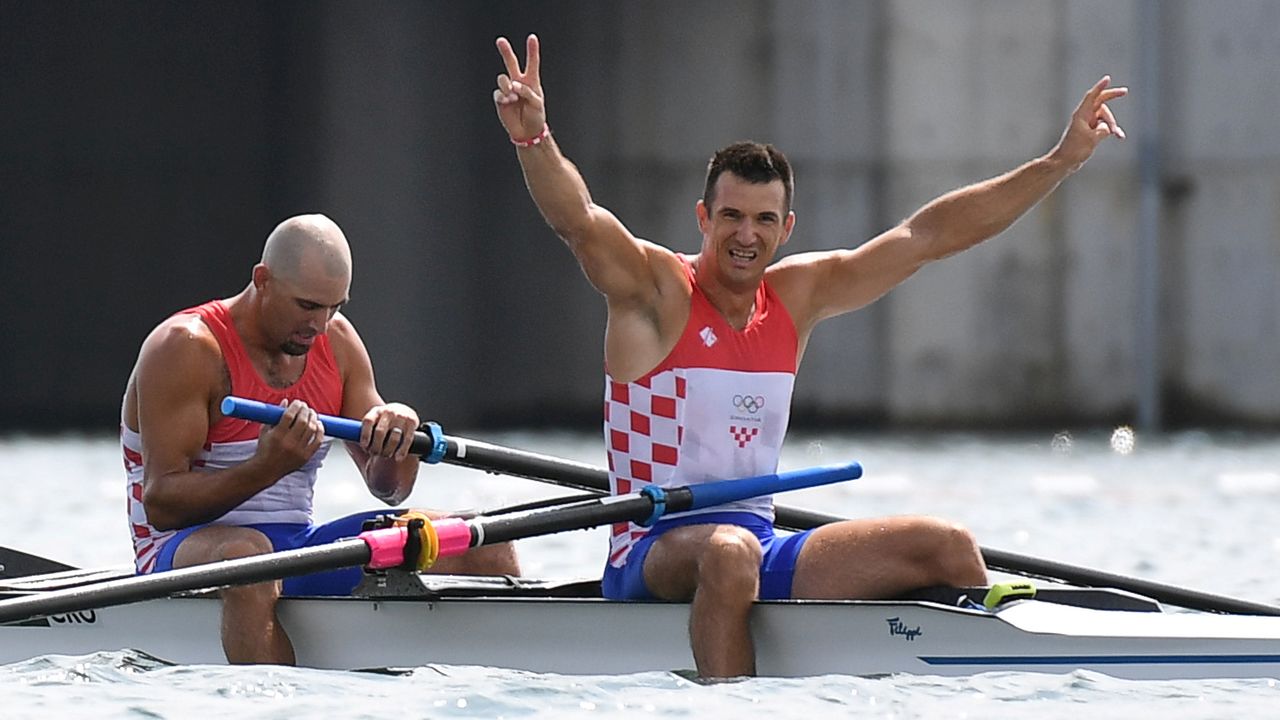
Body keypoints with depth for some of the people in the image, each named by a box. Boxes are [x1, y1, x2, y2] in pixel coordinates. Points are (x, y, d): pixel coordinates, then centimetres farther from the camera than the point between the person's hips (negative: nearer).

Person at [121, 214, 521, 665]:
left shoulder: (337, 341, 10)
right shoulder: (186, 348, -10)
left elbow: (390, 488, 12)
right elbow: (161, 505, -18)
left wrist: (399, 429, -11)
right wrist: (267, 466, -33)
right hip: (183, 552, -7)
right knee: (246, 555, -43)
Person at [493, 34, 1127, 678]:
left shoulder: (797, 295, 10)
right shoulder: (656, 288, -6)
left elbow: (927, 234, 12)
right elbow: (577, 221, -25)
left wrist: (1062, 161, 12)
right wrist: (534, 138, -45)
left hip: (764, 548, 6)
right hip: (654, 555, -6)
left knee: (949, 547, -4)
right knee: (730, 552, -40)